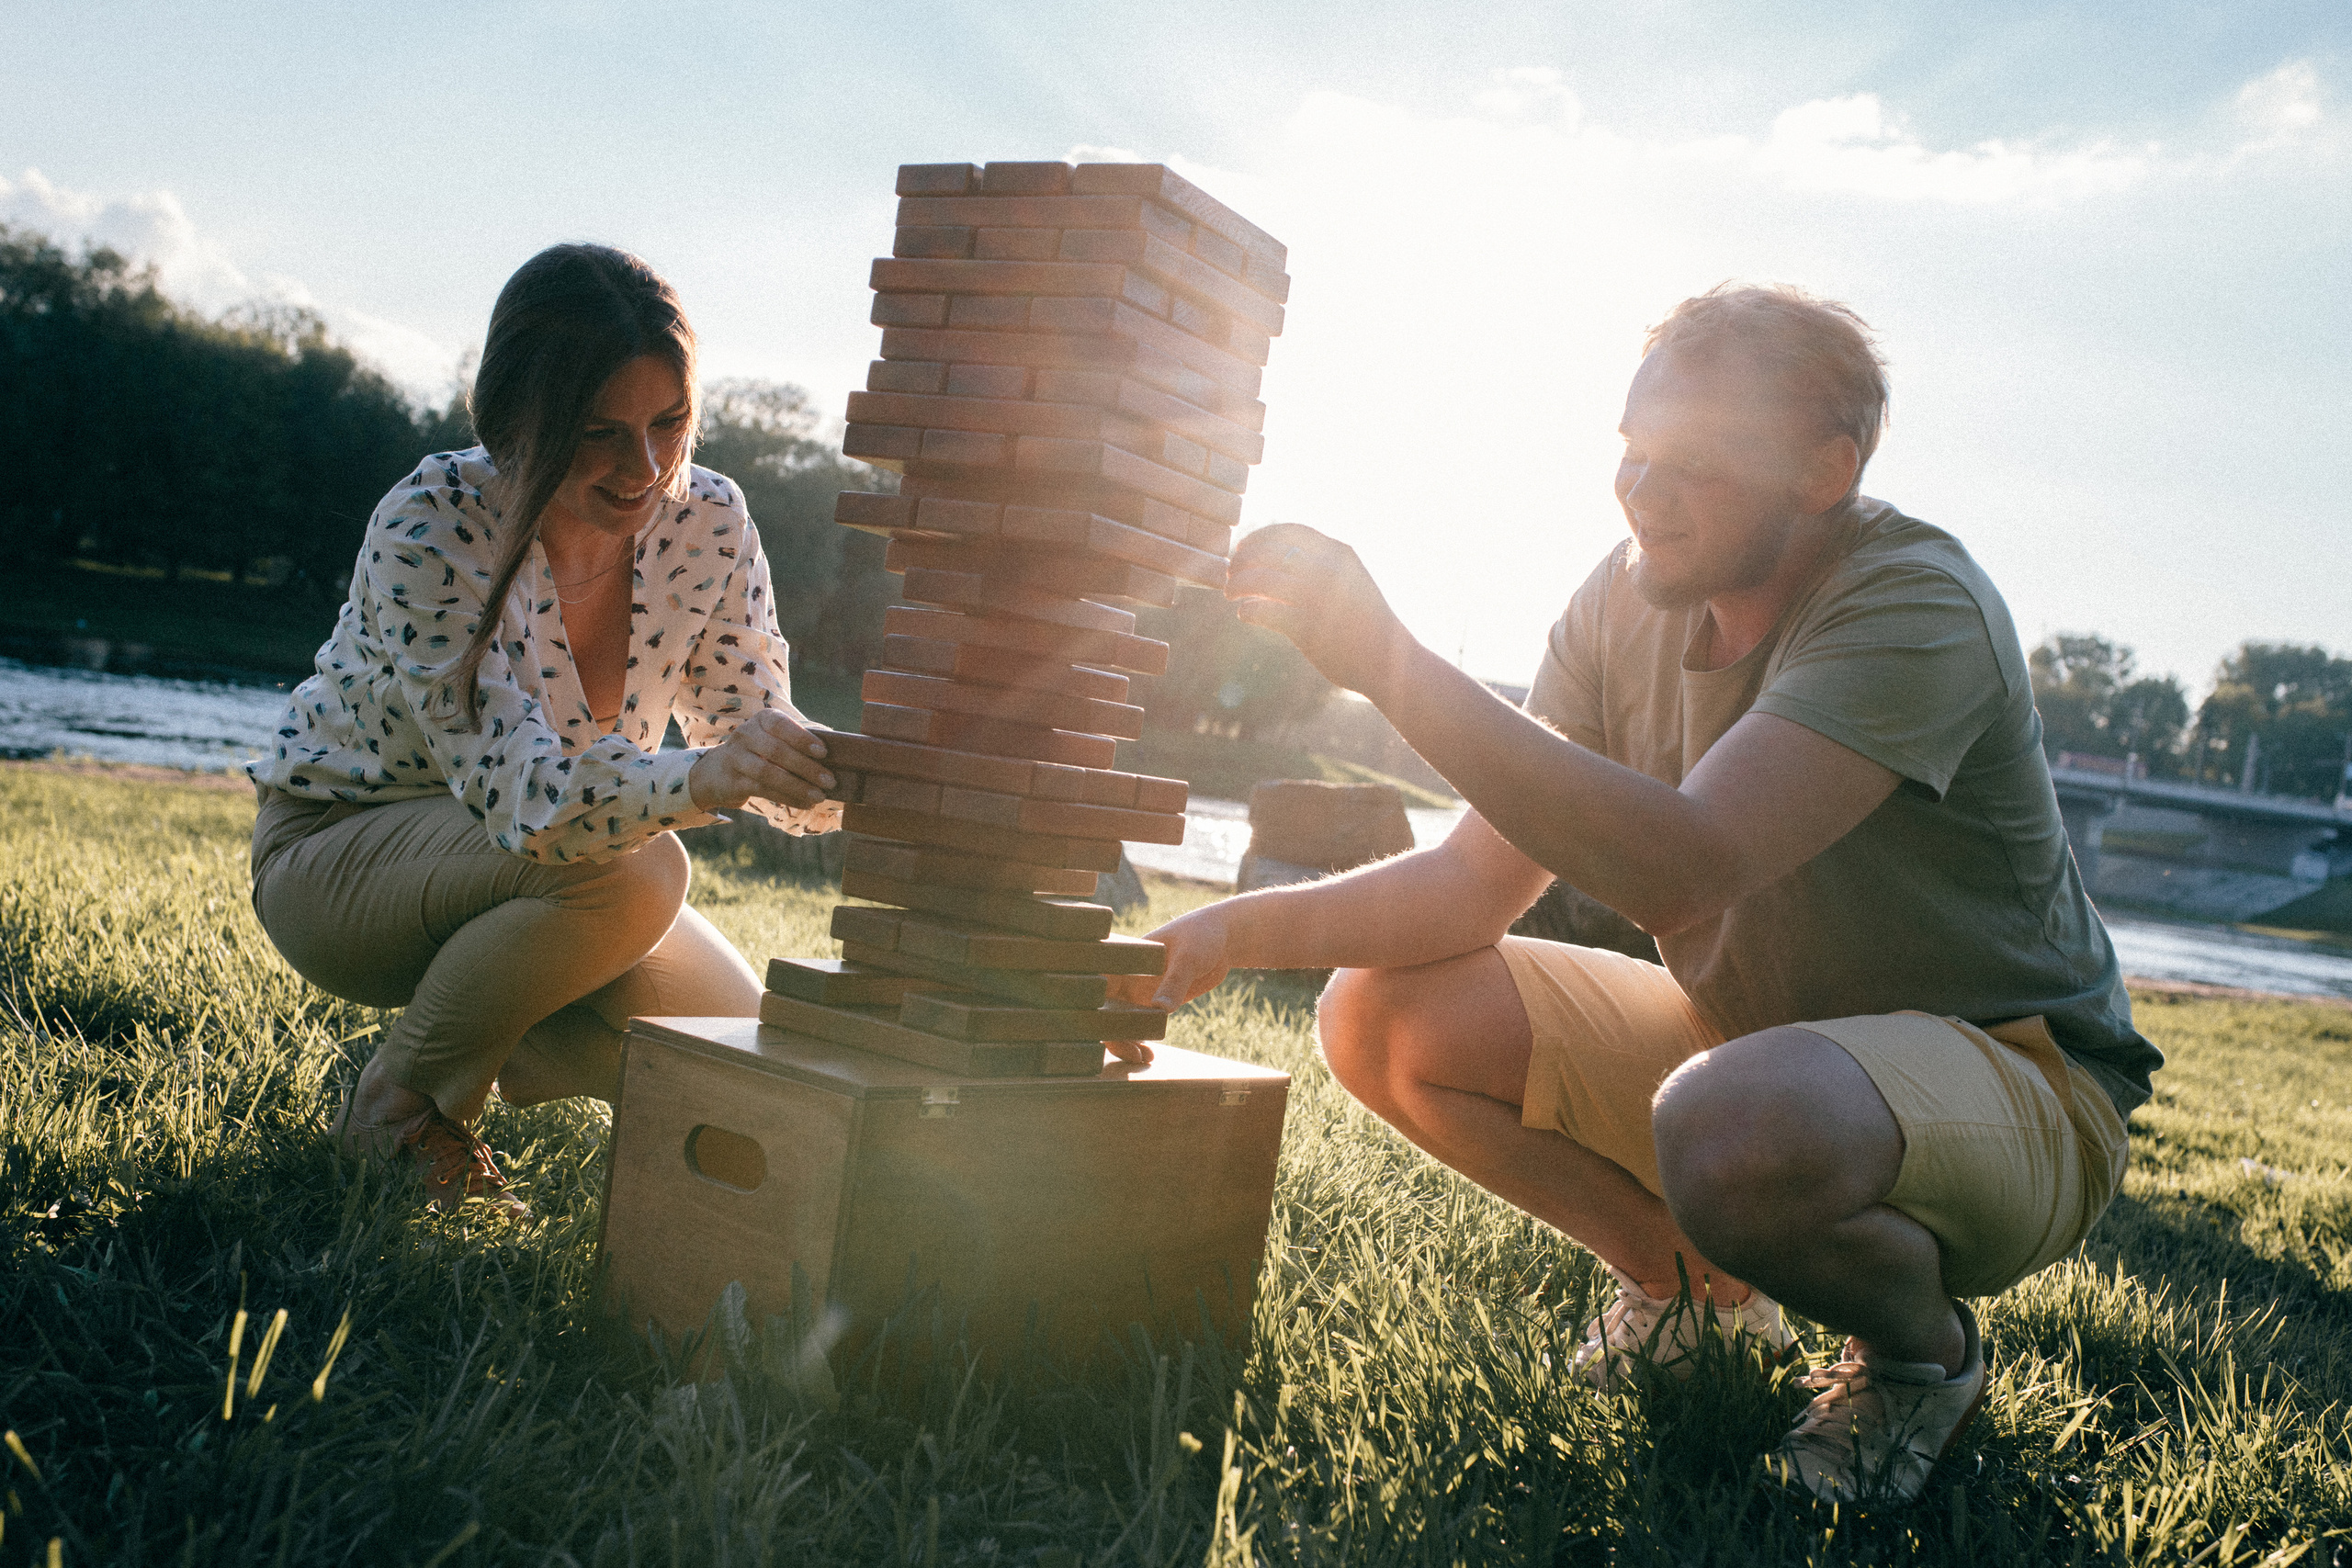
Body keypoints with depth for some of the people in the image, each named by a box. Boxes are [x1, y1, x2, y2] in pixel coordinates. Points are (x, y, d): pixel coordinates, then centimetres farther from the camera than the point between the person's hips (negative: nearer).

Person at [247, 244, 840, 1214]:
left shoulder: (708, 527, -14)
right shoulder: (429, 530, -29)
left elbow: (755, 728, -9)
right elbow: (519, 788, -39)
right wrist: (702, 778, -58)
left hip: (532, 886, 5)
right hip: (336, 855, -5)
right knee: (630, 872, -34)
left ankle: (481, 1040, 12)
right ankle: (399, 1101, -8)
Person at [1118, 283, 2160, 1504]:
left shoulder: (1916, 606, -25)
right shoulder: (1629, 600, -4)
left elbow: (1681, 868, -40)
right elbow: (1478, 882, -6)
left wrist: (1387, 660, -40)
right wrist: (1235, 930, -21)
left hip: (2009, 1075, -6)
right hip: (1747, 1039, 6)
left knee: (1731, 1124, -40)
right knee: (1381, 1018, -8)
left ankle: (1922, 1347, -3)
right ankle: (1689, 1276, 14)